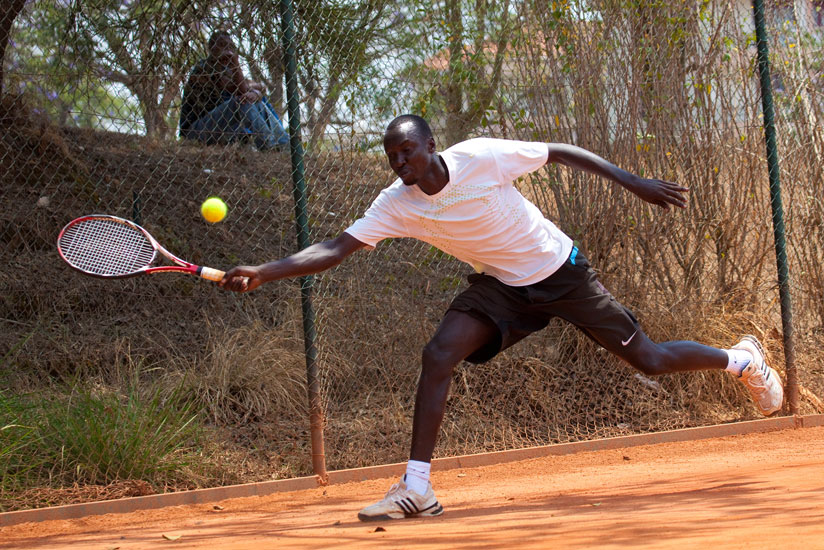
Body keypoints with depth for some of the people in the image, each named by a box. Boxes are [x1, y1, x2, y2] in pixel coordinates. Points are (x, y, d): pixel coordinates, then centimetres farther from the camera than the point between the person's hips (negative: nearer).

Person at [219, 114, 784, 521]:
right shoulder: (396, 205, -16)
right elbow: (335, 249, -19)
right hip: (500, 284, 3)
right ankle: (417, 489, -15)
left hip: (561, 271, -3)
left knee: (649, 359, -1)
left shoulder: (482, 156, -26)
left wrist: (636, 182, -13)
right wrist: (264, 273, -32)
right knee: (438, 355, -19)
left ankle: (742, 359, 28)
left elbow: (562, 152, -15)